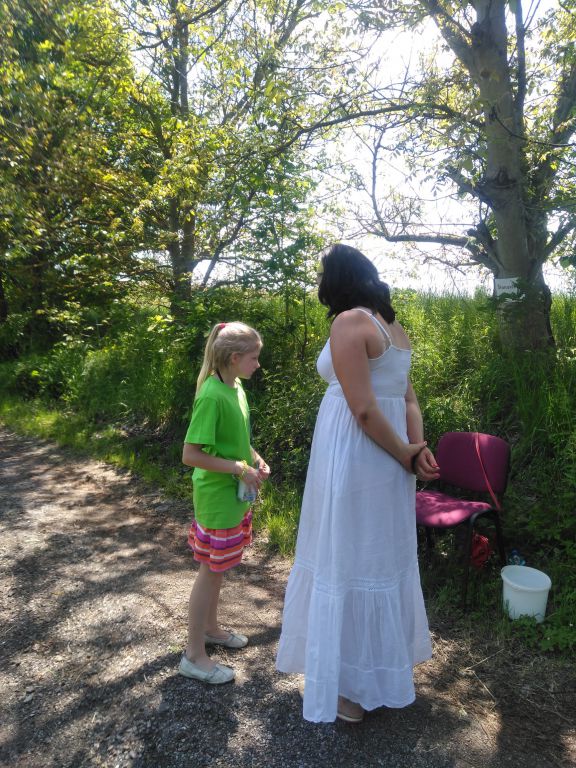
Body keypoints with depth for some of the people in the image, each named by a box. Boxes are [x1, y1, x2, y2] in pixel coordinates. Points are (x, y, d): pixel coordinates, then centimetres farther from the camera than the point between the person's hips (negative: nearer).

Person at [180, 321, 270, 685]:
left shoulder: (237, 389, 4)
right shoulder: (212, 396, -24)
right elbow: (191, 454, -25)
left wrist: (256, 459, 1)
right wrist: (240, 469, -23)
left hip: (236, 496, 8)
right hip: (217, 497, -8)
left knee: (218, 568, 22)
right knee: (211, 571, 4)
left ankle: (210, 628, 41)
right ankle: (194, 655, 21)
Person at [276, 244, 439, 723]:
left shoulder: (350, 322, -14)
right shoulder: (394, 327, 12)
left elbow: (363, 408, -20)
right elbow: (409, 400, 9)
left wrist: (408, 456, -10)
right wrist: (420, 448, -3)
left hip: (353, 457, -8)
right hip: (385, 459, 9)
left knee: (347, 562, 5)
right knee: (384, 558, 20)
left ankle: (352, 688, 23)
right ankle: (386, 666, 40)